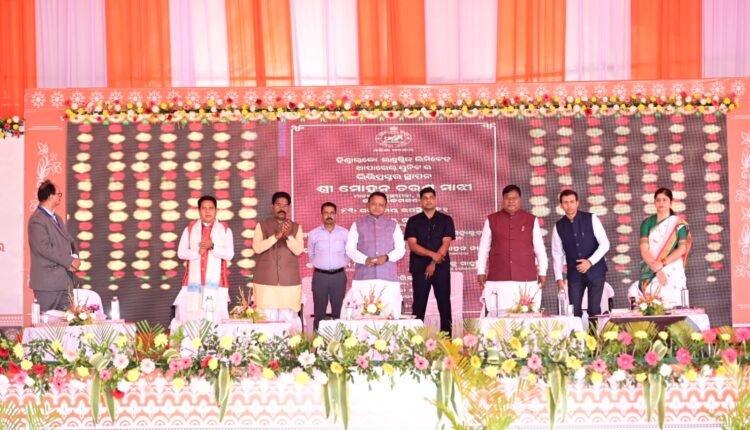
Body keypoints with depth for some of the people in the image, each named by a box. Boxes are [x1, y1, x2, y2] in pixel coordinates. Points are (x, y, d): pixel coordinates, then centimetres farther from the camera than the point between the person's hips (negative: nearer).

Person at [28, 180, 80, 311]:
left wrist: (75, 257, -5)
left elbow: (70, 240, 16)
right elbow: (45, 248, -21)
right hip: (48, 281, -9)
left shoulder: (57, 218, 17)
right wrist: (69, 261, -17)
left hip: (65, 279, 9)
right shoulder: (37, 220, -13)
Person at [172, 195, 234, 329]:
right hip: (193, 281, 1)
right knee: (189, 316, -4)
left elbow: (229, 255, -2)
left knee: (215, 317, -7)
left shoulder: (225, 230, 7)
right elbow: (181, 253, 5)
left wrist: (212, 247, -17)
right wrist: (198, 252, -11)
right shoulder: (190, 229, 11)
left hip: (216, 282, -1)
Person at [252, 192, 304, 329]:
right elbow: (257, 248, -7)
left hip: (289, 282, 1)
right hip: (266, 282, -1)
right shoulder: (261, 226, 7)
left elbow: (298, 250, -2)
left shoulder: (296, 227, 10)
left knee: (290, 318, -4)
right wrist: (276, 236, -19)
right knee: (267, 318, -7)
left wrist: (289, 236, -19)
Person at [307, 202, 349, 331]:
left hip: (339, 275, 1)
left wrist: (339, 265, 11)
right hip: (320, 276, -1)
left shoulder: (345, 233, 2)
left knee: (338, 311, 5)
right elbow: (311, 255, 13)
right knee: (319, 311, 3)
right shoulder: (313, 234, 1)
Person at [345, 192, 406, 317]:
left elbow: (401, 249, 9)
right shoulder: (357, 225, 12)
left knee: (388, 310, -6)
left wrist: (387, 257, -11)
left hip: (388, 277, 1)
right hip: (363, 277, -1)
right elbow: (350, 249, 5)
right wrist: (365, 259, -14)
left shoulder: (393, 225, 15)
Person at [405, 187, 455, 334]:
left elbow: (446, 244, -3)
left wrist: (433, 263, -12)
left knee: (444, 302, 0)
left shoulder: (446, 220, 5)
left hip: (441, 267, 0)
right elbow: (412, 245, -3)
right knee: (419, 304, 1)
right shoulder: (413, 221, 6)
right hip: (419, 268, 0)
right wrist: (432, 254, -17)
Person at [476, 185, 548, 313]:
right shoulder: (491, 220, 8)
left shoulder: (531, 220, 8)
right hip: (498, 279, 0)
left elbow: (539, 248, 9)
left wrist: (542, 272, 6)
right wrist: (481, 272, 7)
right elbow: (484, 248, 11)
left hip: (526, 280, 0)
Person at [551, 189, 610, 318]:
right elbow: (557, 254, 5)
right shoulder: (558, 226, 2)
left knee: (594, 310, -3)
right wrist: (559, 278, -2)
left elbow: (605, 244, -7)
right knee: (574, 311, 1)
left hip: (595, 271, -2)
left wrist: (590, 261, -18)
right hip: (574, 274, 2)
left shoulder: (591, 219, -5)